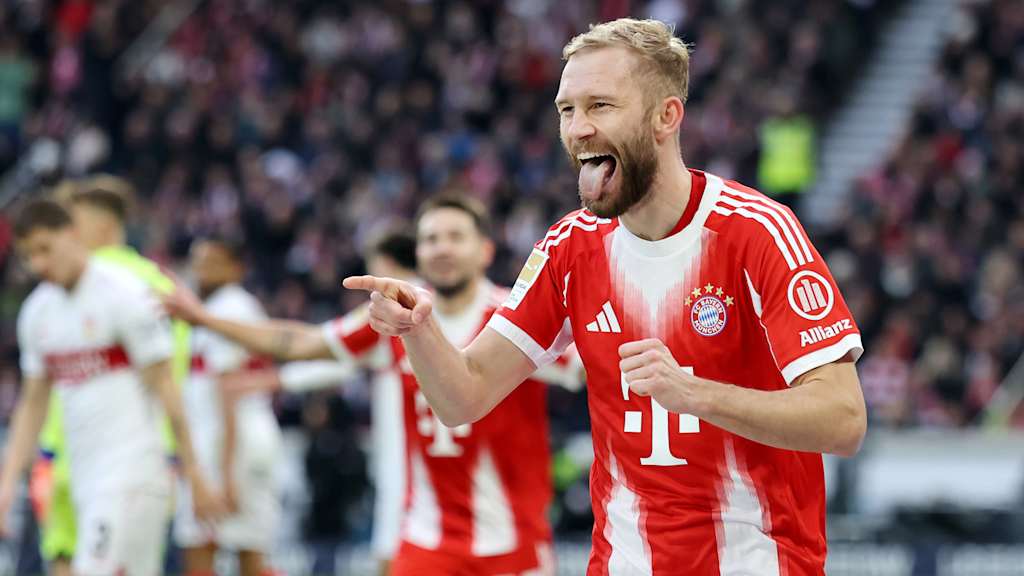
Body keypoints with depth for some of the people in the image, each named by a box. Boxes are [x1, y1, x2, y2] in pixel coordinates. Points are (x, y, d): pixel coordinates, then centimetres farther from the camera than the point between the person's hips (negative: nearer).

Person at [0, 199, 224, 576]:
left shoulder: (125, 295, -9)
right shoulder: (37, 311, 12)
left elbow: (163, 389, -9)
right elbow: (33, 402, 18)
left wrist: (194, 475, -9)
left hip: (132, 472, -7)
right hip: (86, 480, 7)